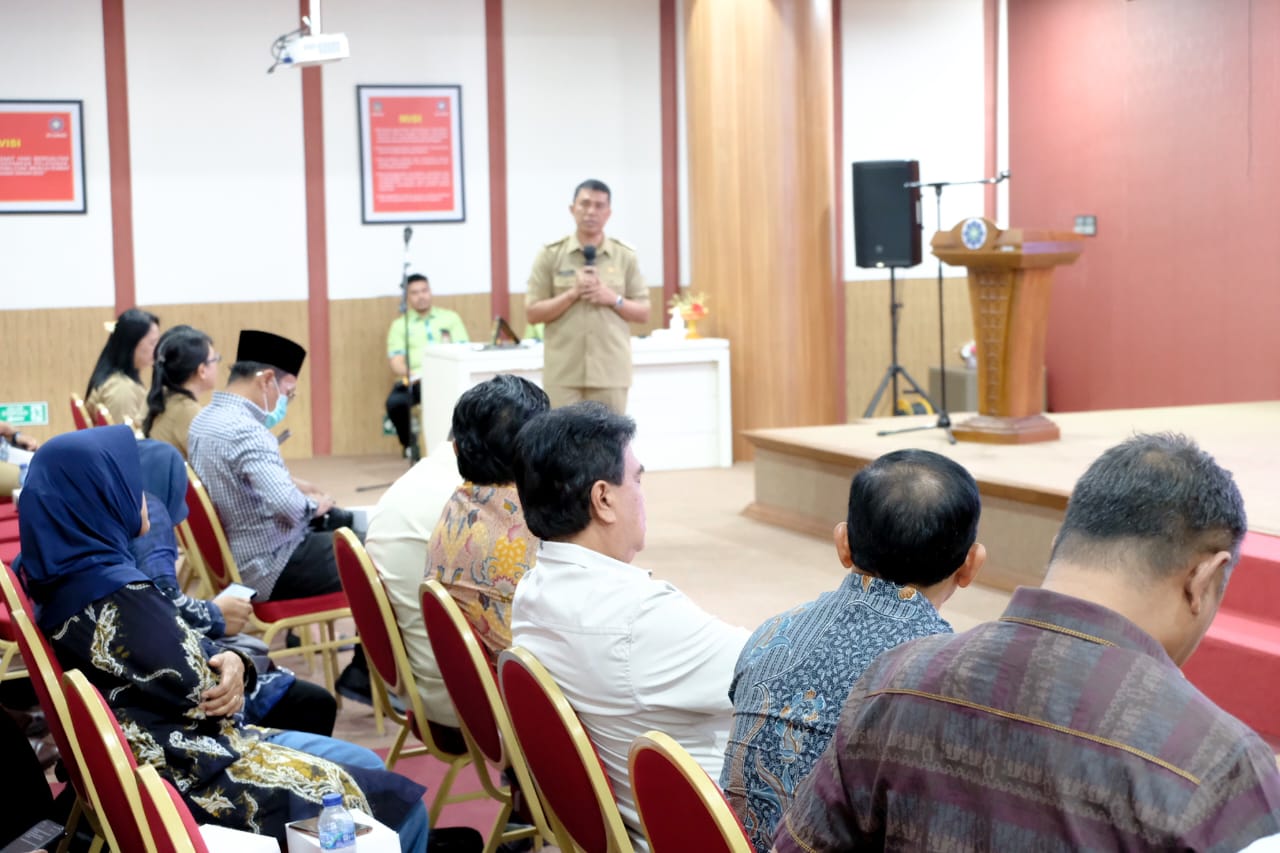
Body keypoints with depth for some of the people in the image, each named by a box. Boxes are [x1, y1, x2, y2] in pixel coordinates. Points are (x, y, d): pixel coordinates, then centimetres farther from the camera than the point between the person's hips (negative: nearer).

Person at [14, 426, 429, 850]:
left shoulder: (68, 579, 3)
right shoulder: (118, 597, -27)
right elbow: (200, 694, -20)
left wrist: (230, 663, -11)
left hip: (161, 748, 10)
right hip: (184, 773, -10)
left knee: (364, 767, 16)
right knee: (398, 809, -4)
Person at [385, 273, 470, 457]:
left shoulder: (450, 318, 18)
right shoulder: (399, 325, 15)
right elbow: (396, 363, 3)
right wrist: (413, 376, -20)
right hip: (414, 381, 0)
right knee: (395, 402, -33)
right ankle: (409, 445, -4)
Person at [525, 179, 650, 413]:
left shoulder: (626, 256, 6)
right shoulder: (550, 255, 2)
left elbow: (643, 313, 8)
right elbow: (532, 313, 0)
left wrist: (613, 299, -10)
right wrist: (572, 294, -13)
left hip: (610, 371, 1)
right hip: (563, 373, -1)